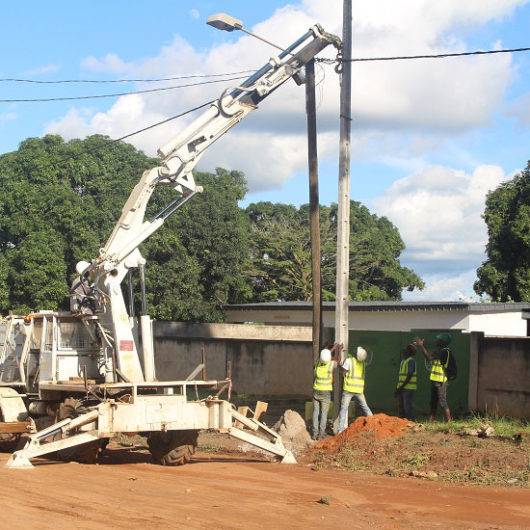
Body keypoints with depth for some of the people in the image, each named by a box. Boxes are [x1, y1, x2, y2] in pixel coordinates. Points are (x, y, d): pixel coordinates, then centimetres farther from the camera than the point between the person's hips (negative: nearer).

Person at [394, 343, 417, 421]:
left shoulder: (411, 361, -8)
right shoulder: (403, 361, 20)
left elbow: (409, 375, -17)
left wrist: (402, 386, -18)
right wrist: (397, 388, 19)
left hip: (409, 387, -9)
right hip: (402, 388, 9)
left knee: (407, 405, -14)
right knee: (401, 406, 7)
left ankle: (412, 421, -13)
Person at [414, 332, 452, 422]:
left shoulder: (445, 351, -15)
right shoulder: (439, 350, 15)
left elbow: (430, 357, -22)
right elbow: (428, 357, 22)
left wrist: (421, 346, -19)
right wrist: (422, 345, 14)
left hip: (441, 381, -10)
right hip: (434, 380, 10)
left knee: (443, 403, -10)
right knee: (433, 403, 13)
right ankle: (431, 423, 19)